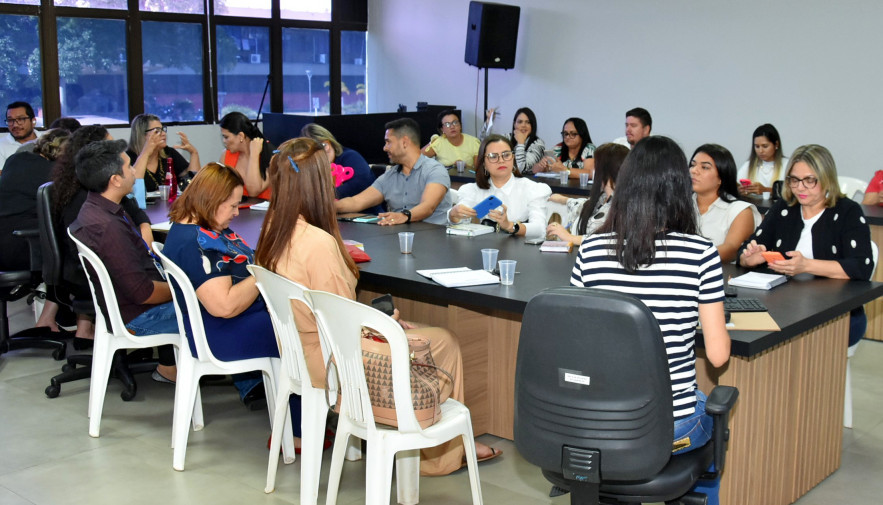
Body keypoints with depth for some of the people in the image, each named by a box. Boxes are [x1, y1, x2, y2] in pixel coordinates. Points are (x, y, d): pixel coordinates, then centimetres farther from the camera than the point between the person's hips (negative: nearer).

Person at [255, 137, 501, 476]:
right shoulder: (318, 243, -30)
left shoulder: (274, 231, -2)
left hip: (301, 351, 9)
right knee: (443, 342, 4)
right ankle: (442, 455, 21)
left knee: (414, 331, 22)